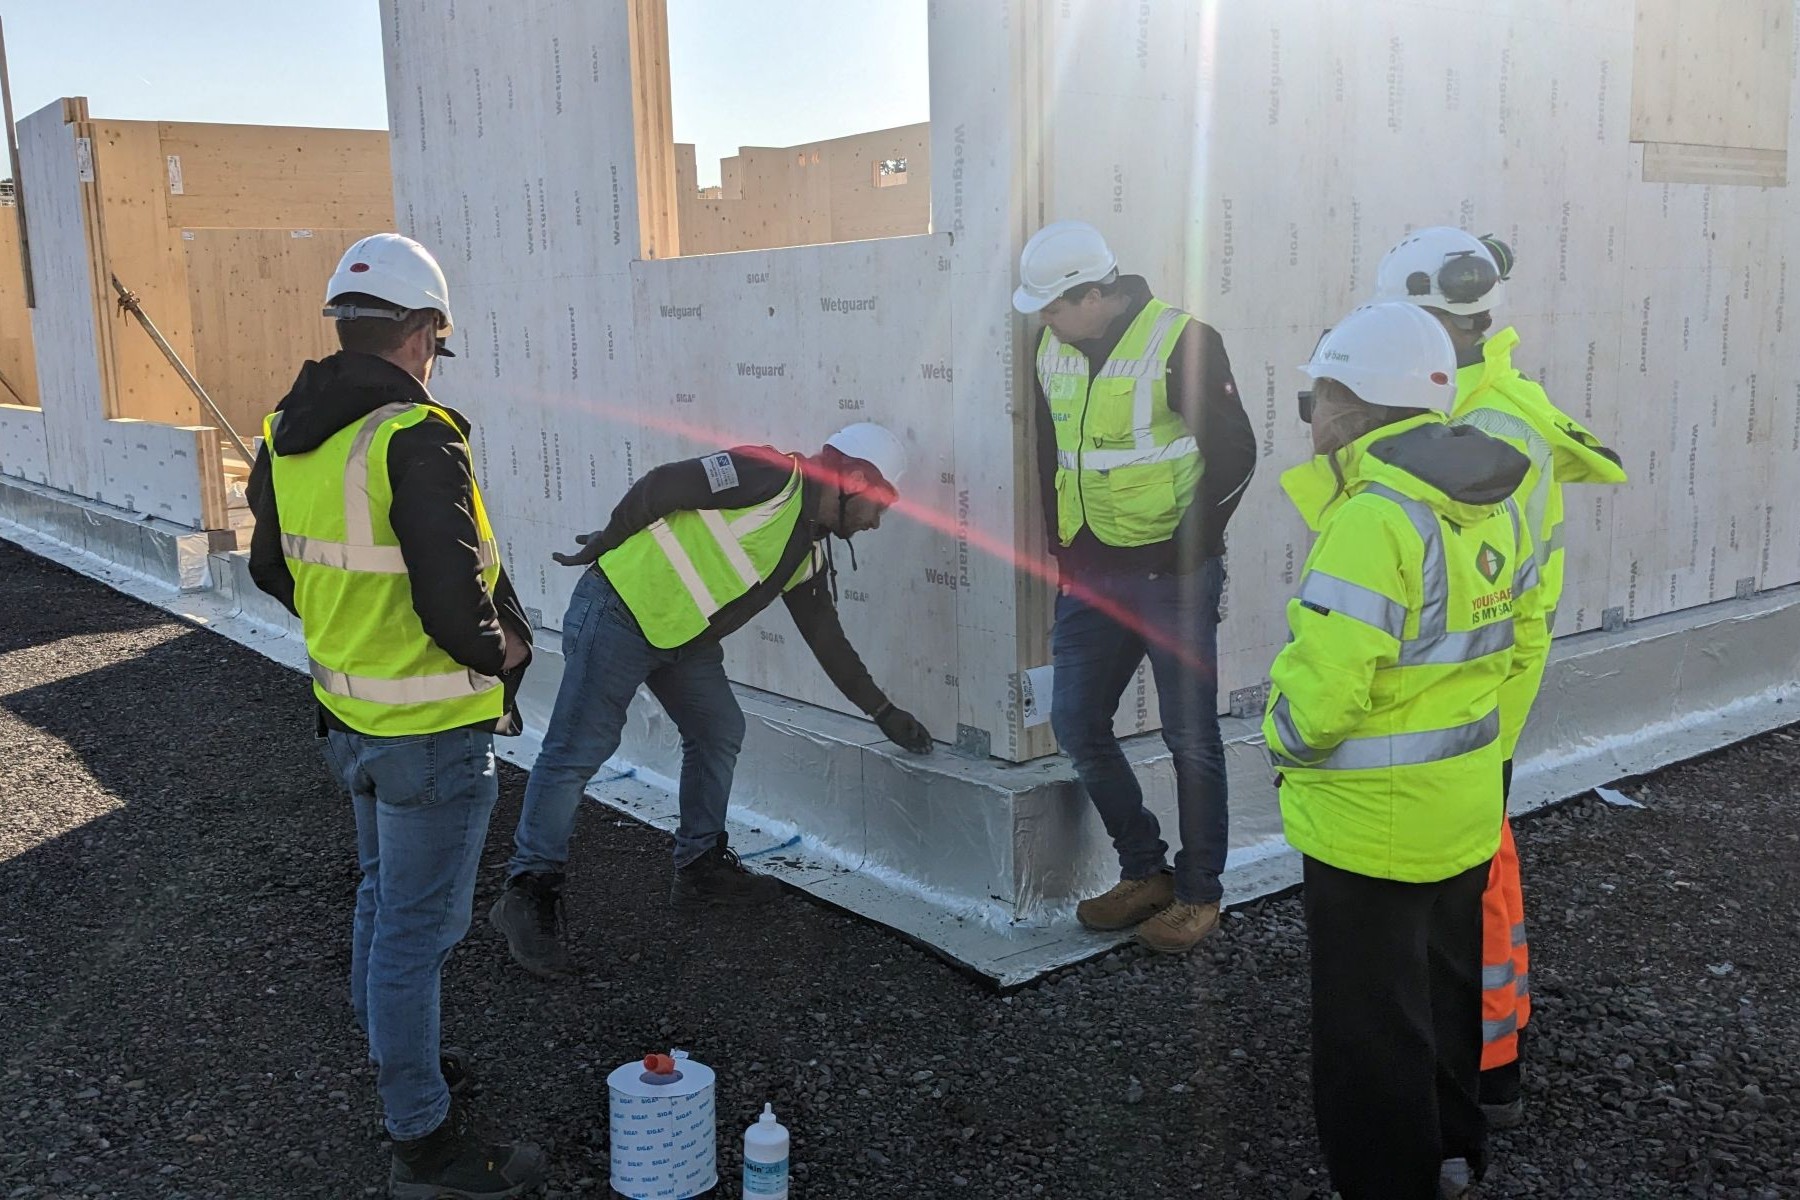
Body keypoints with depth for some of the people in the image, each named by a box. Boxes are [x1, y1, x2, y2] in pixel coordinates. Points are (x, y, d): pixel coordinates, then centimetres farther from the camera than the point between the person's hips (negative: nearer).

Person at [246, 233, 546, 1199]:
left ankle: (393, 1058, 46)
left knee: (384, 893, 26)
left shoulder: (286, 438, 3)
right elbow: (452, 599, -29)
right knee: (417, 927, 2)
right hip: (429, 731, -9)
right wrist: (502, 648, -9)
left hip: (347, 713, 9)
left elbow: (274, 569, 15)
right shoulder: (417, 440, -24)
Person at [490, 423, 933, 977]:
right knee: (577, 753, -8)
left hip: (683, 638, 10)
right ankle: (528, 894, -2)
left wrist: (884, 712, 20)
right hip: (619, 613, -10)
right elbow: (663, 484, -17)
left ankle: (701, 867, 25)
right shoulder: (771, 476, -15)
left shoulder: (809, 555, 12)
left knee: (719, 733, 13)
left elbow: (829, 641, 19)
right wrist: (607, 544, -7)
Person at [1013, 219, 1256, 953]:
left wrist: (1190, 550, -10)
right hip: (1091, 575, 7)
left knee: (1189, 734, 2)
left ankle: (1198, 893, 17)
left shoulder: (1180, 343, -13)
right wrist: (1062, 547, 13)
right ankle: (1144, 872, 23)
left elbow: (1234, 451, -12)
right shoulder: (1055, 353, 7)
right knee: (1076, 722, 8)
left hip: (1171, 576, -7)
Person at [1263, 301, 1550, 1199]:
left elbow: (1319, 687, -28)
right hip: (1465, 806, 9)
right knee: (1445, 987, 26)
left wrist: (1287, 740, -8)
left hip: (1372, 824, -9)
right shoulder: (1491, 504, 3)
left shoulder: (1376, 519, -26)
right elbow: (1521, 644, 12)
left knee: (1371, 1026, 7)